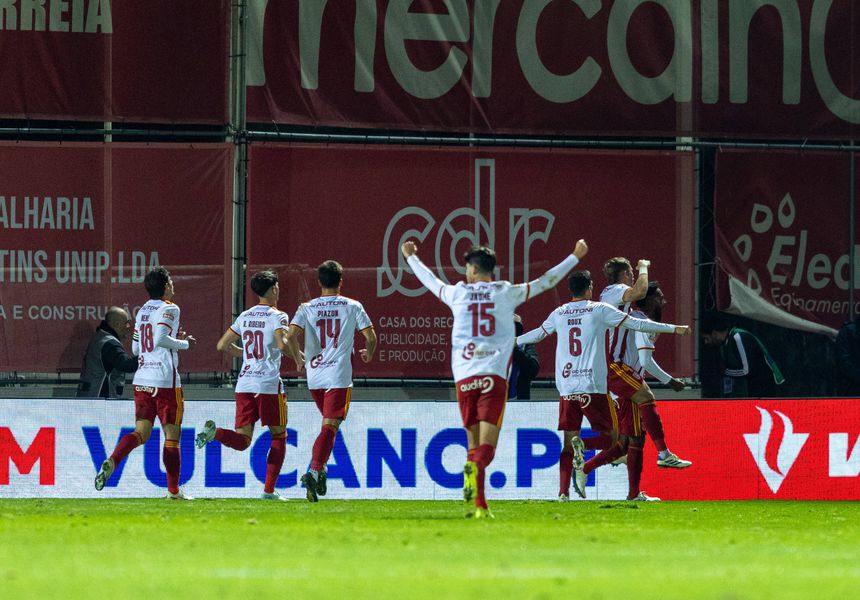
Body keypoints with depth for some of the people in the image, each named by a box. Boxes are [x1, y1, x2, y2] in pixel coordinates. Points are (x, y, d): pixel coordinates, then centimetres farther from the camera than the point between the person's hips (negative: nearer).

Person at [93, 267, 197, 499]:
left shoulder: (143, 311, 16)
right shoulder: (169, 309, -8)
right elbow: (160, 339, -23)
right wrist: (184, 343, -7)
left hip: (142, 380, 7)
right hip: (165, 381, -7)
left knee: (141, 433, 4)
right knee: (172, 435, 3)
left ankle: (112, 461, -23)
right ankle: (173, 490, 6)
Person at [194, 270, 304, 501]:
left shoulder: (245, 317, 14)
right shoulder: (277, 316, -4)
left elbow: (222, 345, 17)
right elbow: (282, 343, -22)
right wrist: (297, 358, -4)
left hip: (244, 384, 5)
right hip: (269, 384, -5)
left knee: (242, 440, 4)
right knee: (279, 437, 10)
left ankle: (214, 431, -27)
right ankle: (269, 490, 4)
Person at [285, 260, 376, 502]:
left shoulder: (307, 308, 5)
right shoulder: (352, 307, 2)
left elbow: (290, 335, -8)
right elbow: (371, 338, 0)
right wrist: (368, 354, 23)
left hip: (314, 376, 3)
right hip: (339, 377, -3)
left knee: (329, 424, 24)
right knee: (330, 426, -9)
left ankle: (320, 468, 15)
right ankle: (314, 471, -26)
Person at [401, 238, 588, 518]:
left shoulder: (457, 293, 12)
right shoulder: (506, 293, 8)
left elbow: (430, 281, 30)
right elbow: (545, 282, 15)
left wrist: (411, 257, 49)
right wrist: (575, 256, 26)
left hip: (464, 377, 2)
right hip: (494, 376, -2)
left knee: (473, 442, 8)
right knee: (486, 447, -8)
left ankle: (478, 504, 0)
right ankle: (473, 470, -41)